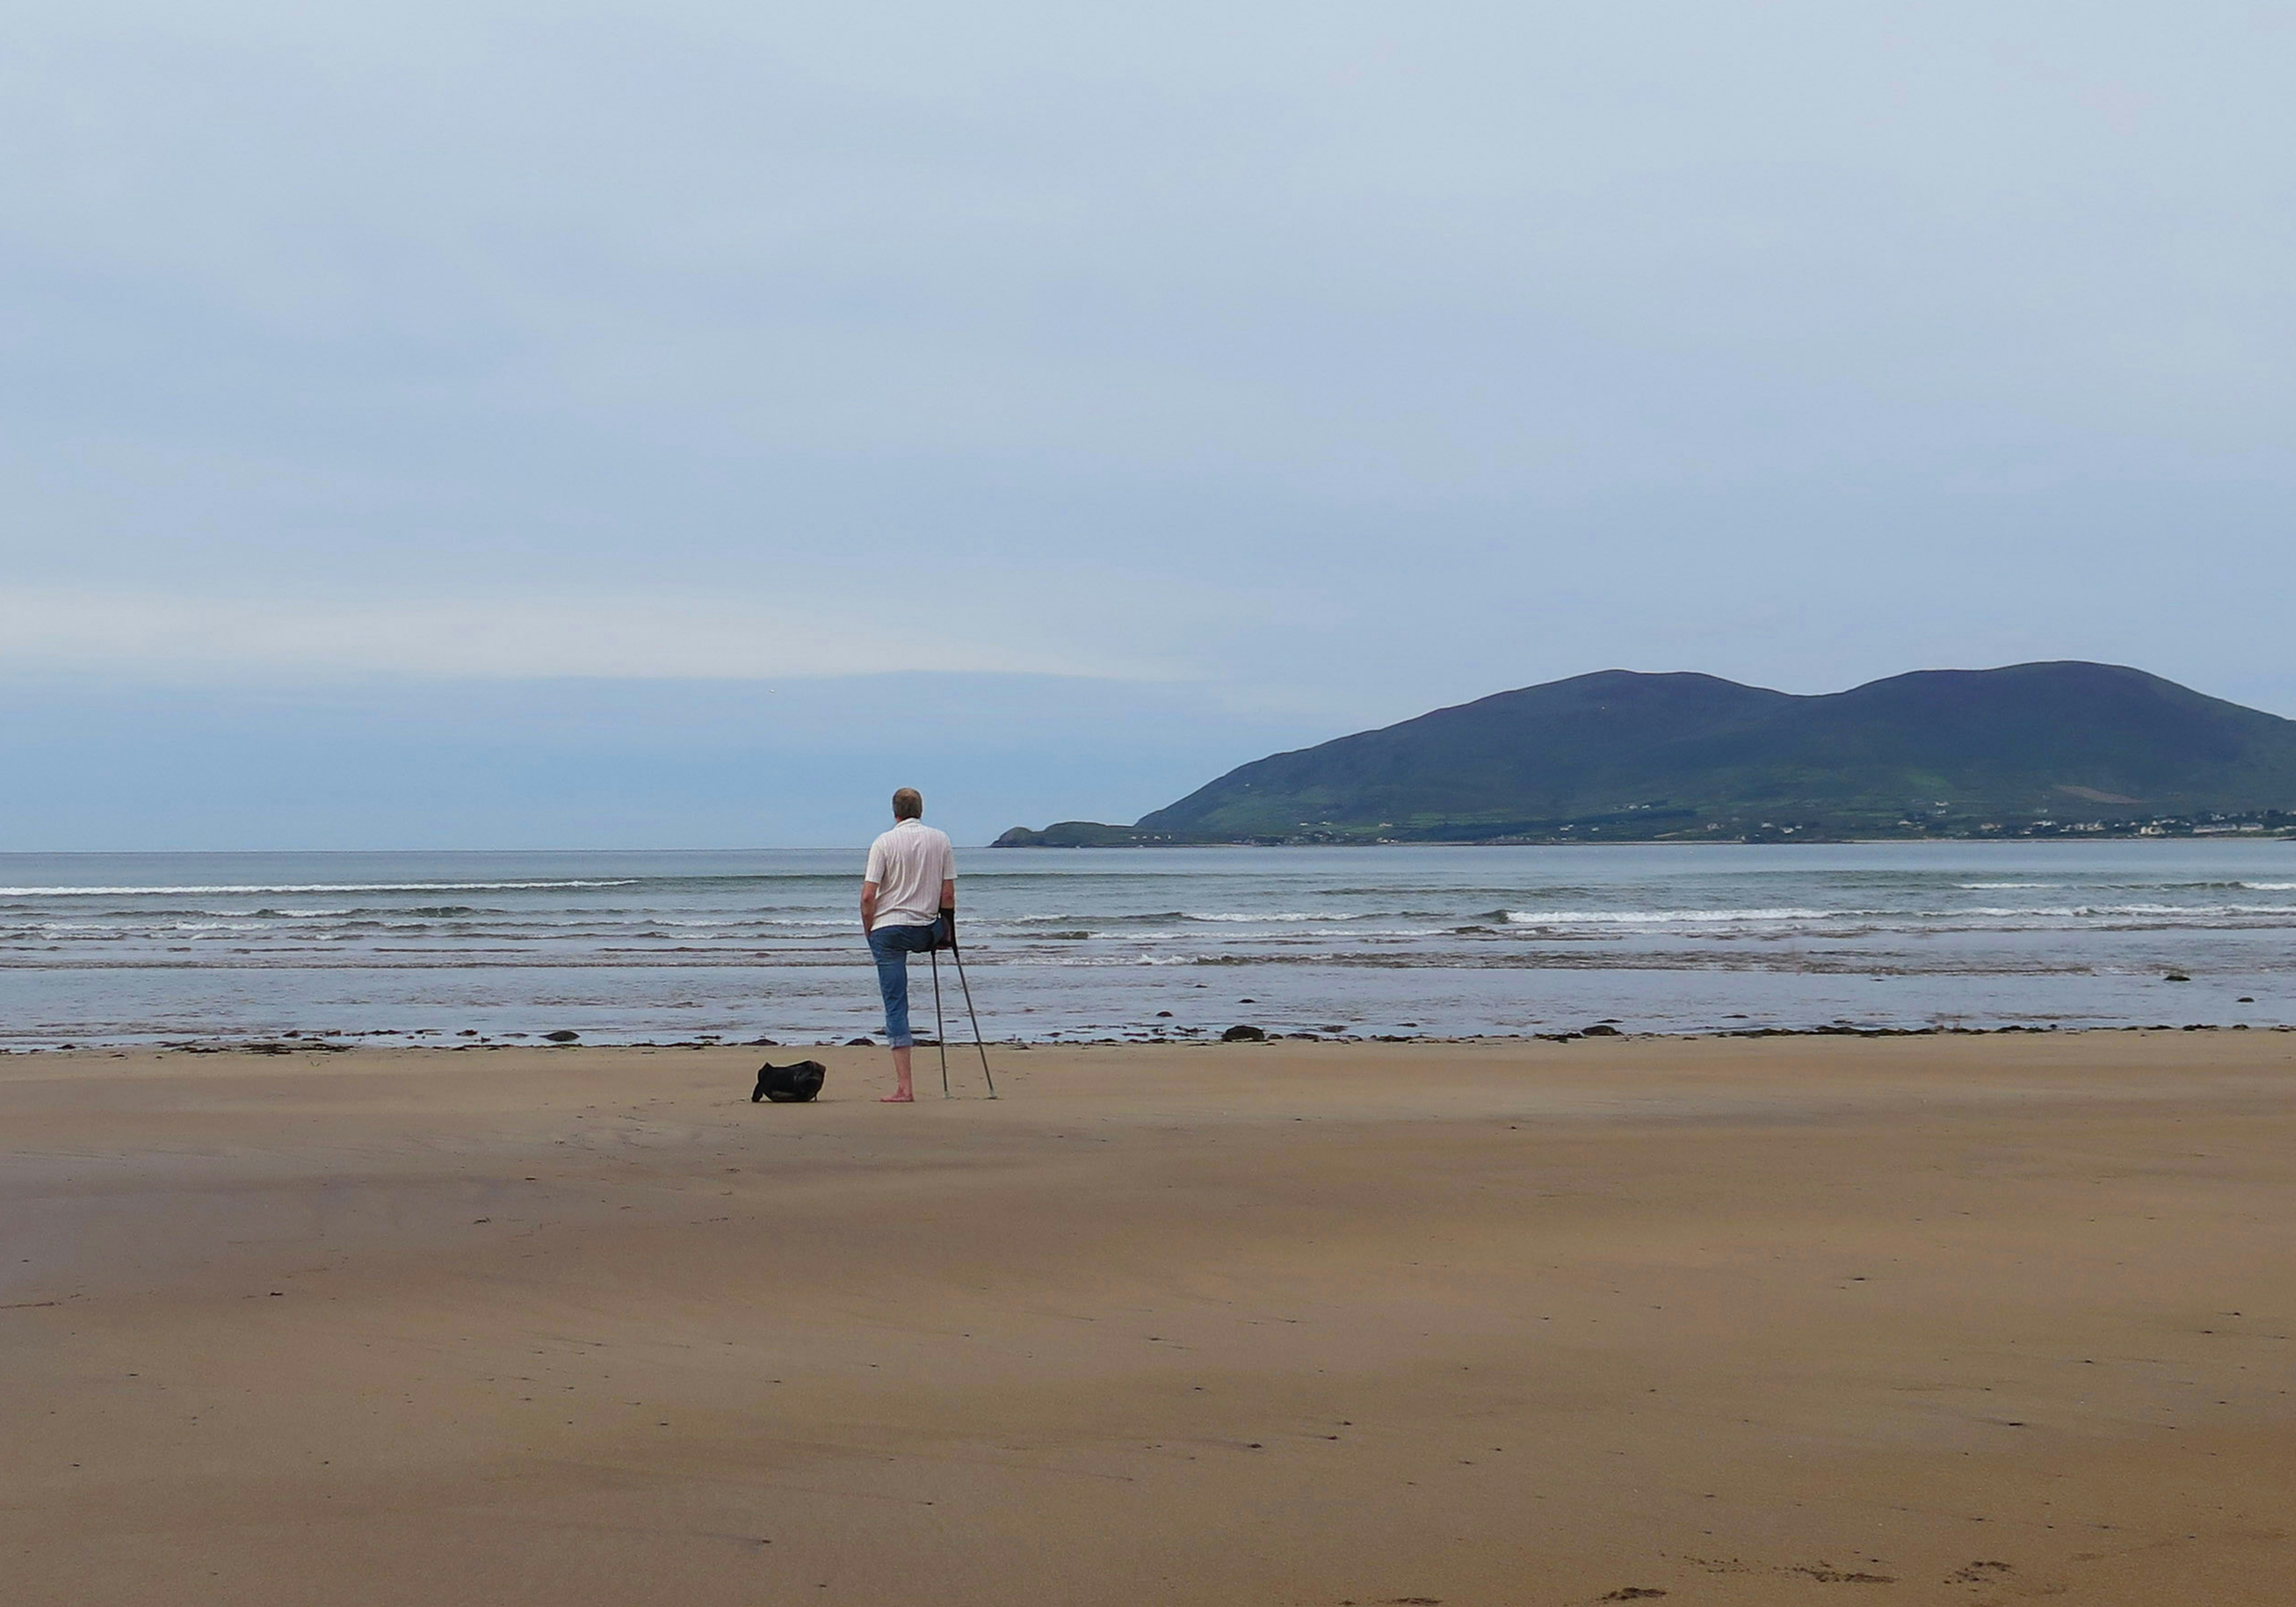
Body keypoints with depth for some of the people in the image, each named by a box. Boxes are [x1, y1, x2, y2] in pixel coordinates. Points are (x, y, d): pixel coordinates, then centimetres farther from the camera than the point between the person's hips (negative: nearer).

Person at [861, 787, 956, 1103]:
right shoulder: (941, 841, 3)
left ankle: (904, 1087, -5)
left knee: (895, 1006, -1)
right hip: (925, 932, 2)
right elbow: (948, 895, 4)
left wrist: (869, 931, 7)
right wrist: (948, 929, 18)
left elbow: (868, 897, -8)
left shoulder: (884, 843, -5)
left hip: (887, 929, -2)